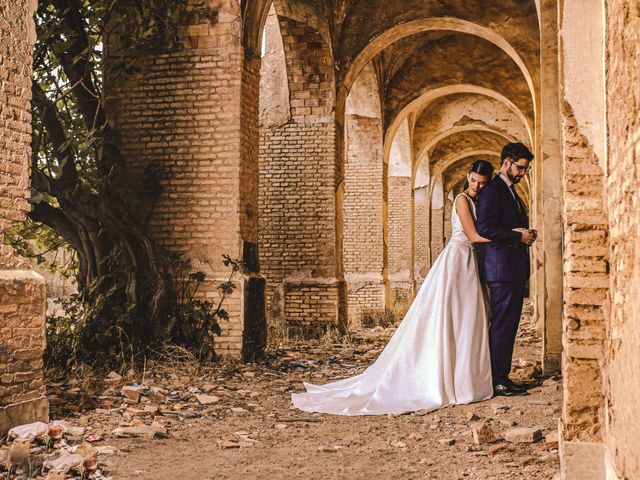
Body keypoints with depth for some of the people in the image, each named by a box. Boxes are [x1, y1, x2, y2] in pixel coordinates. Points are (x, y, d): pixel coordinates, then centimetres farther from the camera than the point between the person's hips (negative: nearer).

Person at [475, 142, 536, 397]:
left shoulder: (512, 192, 22)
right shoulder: (492, 191, -10)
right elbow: (485, 228, -20)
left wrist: (527, 234, 8)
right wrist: (519, 236, -16)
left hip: (516, 267, 10)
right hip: (501, 266, -10)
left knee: (509, 323, 11)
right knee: (501, 323, -8)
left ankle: (502, 376, 17)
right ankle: (497, 380, -3)